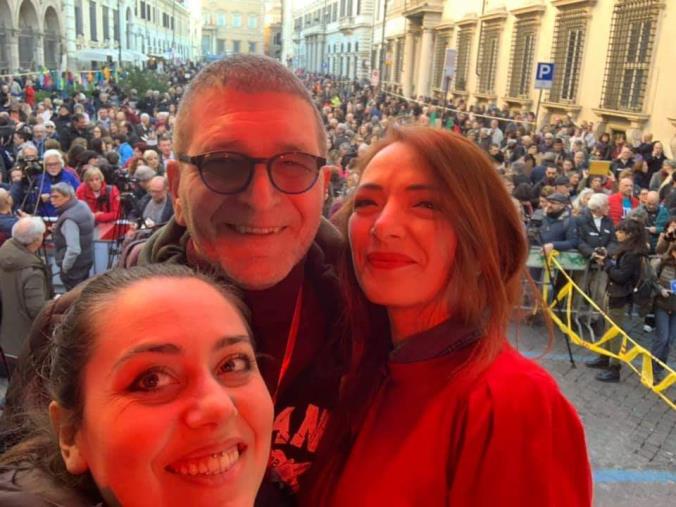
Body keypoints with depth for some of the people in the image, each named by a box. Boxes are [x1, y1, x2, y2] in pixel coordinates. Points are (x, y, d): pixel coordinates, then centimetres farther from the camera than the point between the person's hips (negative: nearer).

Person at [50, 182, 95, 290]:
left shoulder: (69, 219, -28)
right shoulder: (82, 205, -1)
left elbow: (73, 249, -34)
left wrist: (65, 266, -18)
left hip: (74, 264, -9)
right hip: (86, 259, 9)